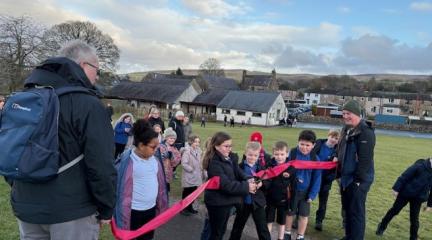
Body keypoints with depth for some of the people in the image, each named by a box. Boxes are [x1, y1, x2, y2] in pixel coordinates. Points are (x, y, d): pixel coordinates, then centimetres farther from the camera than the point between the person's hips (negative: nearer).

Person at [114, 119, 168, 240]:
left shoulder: (154, 160, 1)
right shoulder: (128, 163, -18)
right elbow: (123, 192, -16)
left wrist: (161, 207, 13)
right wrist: (123, 219, -14)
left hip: (151, 210, 6)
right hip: (134, 212, -6)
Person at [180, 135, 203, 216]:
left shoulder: (198, 151, 6)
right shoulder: (187, 151, -18)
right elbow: (184, 164, -24)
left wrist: (200, 172, 8)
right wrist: (192, 170, -17)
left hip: (196, 177, 7)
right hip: (188, 177, -7)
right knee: (187, 193, 5)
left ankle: (190, 207, 31)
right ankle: (184, 208, 18)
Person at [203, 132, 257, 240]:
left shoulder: (231, 157, 3)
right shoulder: (214, 163, -24)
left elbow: (238, 172, 0)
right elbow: (226, 185, -29)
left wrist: (248, 179, -22)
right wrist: (246, 187, -27)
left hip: (227, 200, 8)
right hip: (217, 202, -8)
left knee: (222, 230, 22)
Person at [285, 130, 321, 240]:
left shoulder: (315, 159, -10)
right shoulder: (291, 153, -16)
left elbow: (316, 179, -5)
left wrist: (312, 194, -7)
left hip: (305, 191, 1)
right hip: (292, 189, -1)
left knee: (304, 215, 12)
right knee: (290, 213, 14)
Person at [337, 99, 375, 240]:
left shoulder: (366, 132, -17)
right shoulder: (347, 130, 11)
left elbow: (365, 159, -22)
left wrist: (358, 179, -22)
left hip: (358, 180, -9)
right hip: (346, 178, 9)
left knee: (356, 212, 0)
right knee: (347, 209, 19)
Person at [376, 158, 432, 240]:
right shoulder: (420, 166, -21)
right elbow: (404, 177, -18)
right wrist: (396, 189, -17)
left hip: (418, 198, 3)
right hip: (405, 193, -3)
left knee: (414, 219, 6)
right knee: (394, 210, 12)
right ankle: (382, 226, 32)